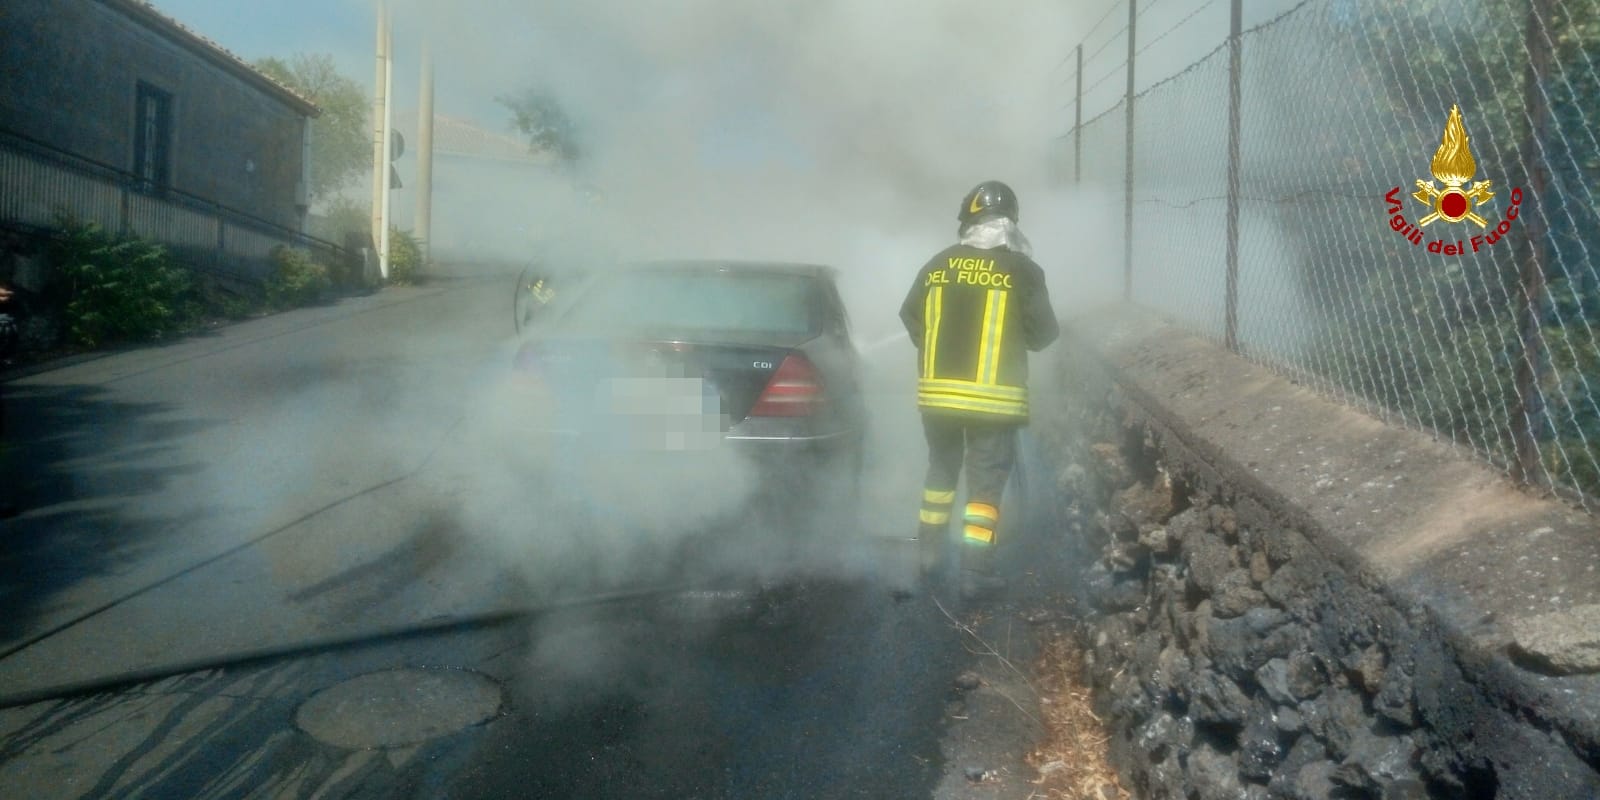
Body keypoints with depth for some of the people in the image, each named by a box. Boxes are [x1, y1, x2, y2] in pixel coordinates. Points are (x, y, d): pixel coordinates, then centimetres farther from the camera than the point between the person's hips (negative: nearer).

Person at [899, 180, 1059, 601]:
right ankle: (976, 572, 4)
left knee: (942, 468, 22)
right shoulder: (1022, 270, -6)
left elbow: (910, 317, 13)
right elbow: (1044, 333, -1)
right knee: (985, 481, 5)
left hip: (936, 392, 4)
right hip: (992, 397, -4)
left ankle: (930, 549, 32)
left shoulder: (938, 265, 4)